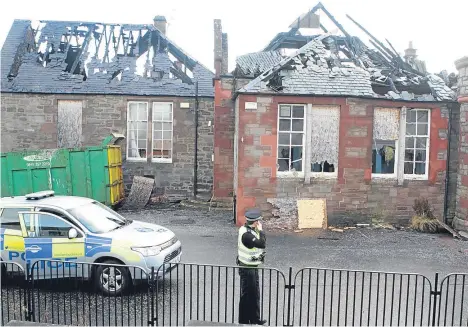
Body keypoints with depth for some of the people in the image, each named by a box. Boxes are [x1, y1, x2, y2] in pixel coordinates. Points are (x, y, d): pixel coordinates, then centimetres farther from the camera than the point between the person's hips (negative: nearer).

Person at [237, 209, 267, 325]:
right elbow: (262, 244, -32)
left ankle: (254, 319, 33)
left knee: (255, 294, 19)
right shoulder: (246, 234, -27)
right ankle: (244, 320, 20)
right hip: (247, 269, -10)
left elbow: (259, 244, 14)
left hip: (252, 267, 10)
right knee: (247, 295, 5)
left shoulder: (249, 229, 3)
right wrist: (261, 230, -22)